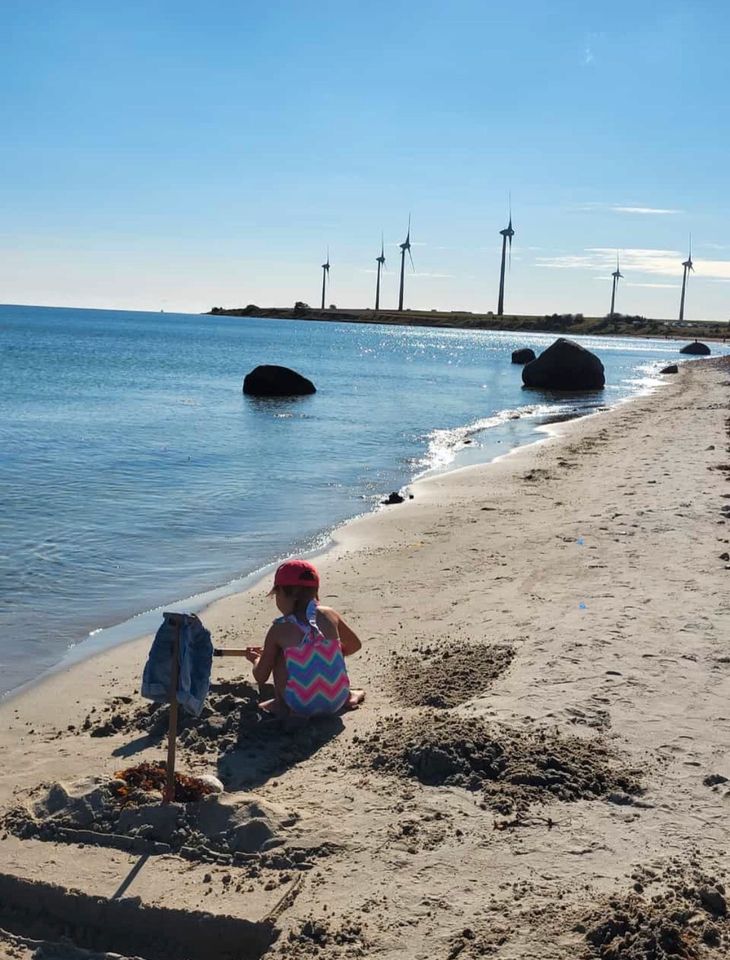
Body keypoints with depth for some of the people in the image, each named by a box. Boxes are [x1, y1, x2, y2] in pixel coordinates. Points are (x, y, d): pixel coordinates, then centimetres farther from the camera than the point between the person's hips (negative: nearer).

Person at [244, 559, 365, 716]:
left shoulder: (279, 629, -4)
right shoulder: (330, 615, 2)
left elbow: (261, 678, 4)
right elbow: (354, 645, 20)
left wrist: (256, 659, 26)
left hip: (301, 706, -3)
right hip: (336, 702, 3)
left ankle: (280, 704, 17)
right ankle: (347, 697, 25)